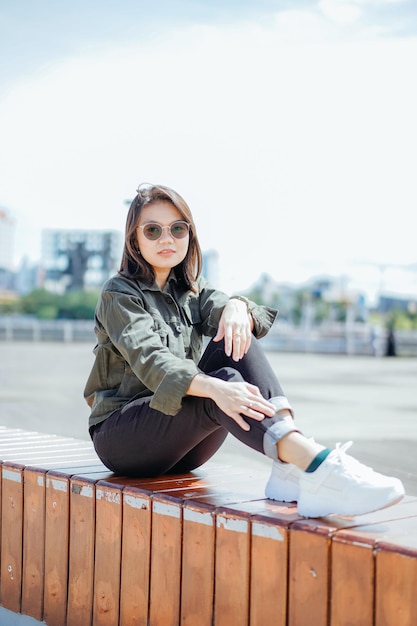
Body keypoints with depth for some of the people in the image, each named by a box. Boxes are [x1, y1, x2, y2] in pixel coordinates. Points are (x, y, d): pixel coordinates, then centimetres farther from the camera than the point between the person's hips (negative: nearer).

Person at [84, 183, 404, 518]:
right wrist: (216, 388, -41)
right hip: (121, 437, -5)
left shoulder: (192, 288, 16)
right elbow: (149, 360, -23)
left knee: (235, 340, -21)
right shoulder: (119, 293, -5)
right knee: (225, 377, -32)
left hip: (183, 449, 5)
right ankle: (316, 465, -55)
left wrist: (236, 308, -33)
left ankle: (289, 467, -39)